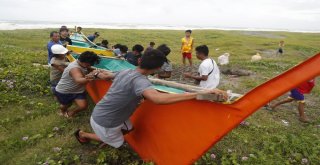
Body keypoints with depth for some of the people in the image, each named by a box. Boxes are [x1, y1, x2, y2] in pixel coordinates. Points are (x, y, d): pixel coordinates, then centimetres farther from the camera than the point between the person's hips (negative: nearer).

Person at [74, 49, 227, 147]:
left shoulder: (124, 72, -7)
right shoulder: (139, 80, -34)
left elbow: (105, 76, 14)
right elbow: (158, 98, -55)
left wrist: (98, 74, 40)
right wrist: (201, 93, -55)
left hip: (101, 113, 7)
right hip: (104, 122, -7)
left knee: (128, 129, 23)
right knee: (117, 143, 23)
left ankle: (104, 138, 43)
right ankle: (82, 134, 38)